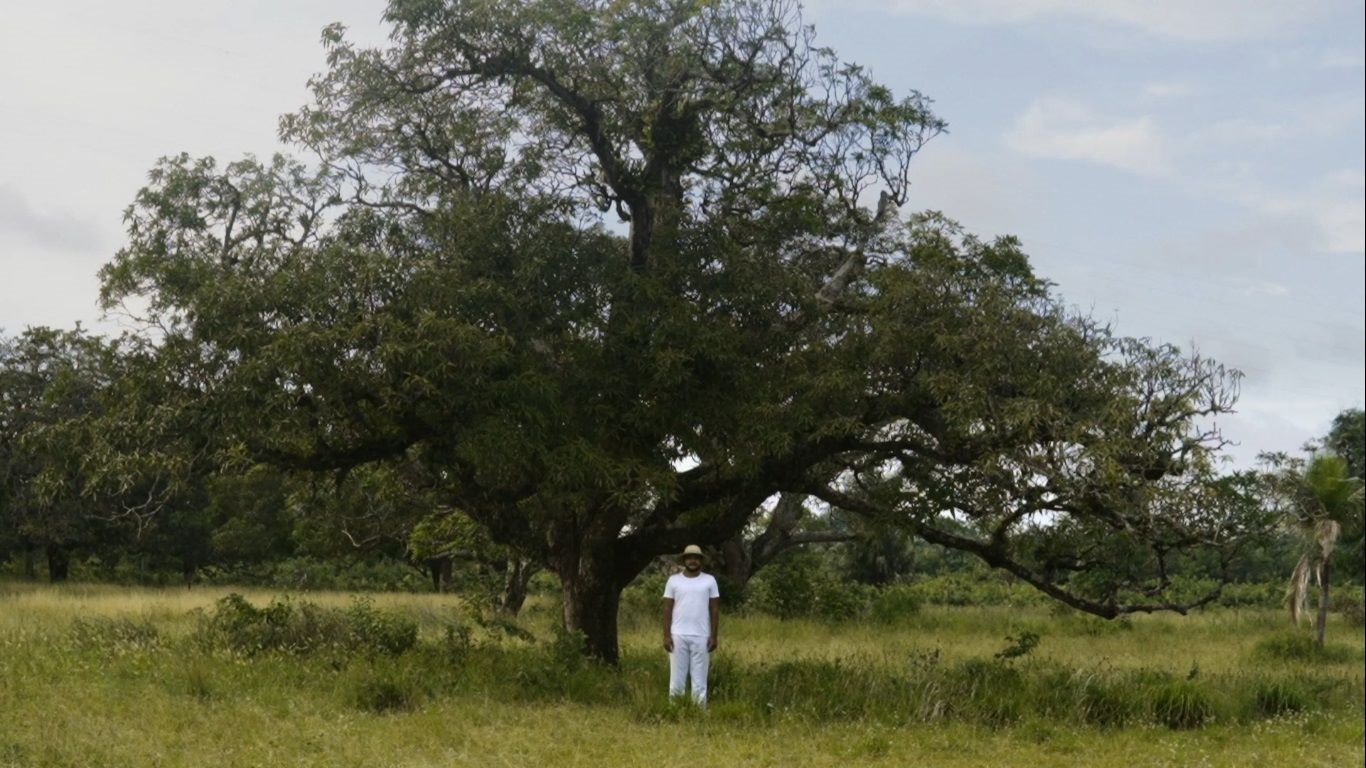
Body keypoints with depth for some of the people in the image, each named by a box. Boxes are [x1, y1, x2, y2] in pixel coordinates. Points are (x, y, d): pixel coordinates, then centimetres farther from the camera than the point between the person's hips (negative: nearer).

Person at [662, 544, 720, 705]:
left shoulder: (709, 580, 4)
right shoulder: (674, 580, 4)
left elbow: (714, 610, 5)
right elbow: (667, 609, 4)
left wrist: (713, 636, -1)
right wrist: (666, 635, -4)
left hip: (701, 637, 0)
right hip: (678, 636, 0)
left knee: (700, 680, 3)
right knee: (677, 678, 2)